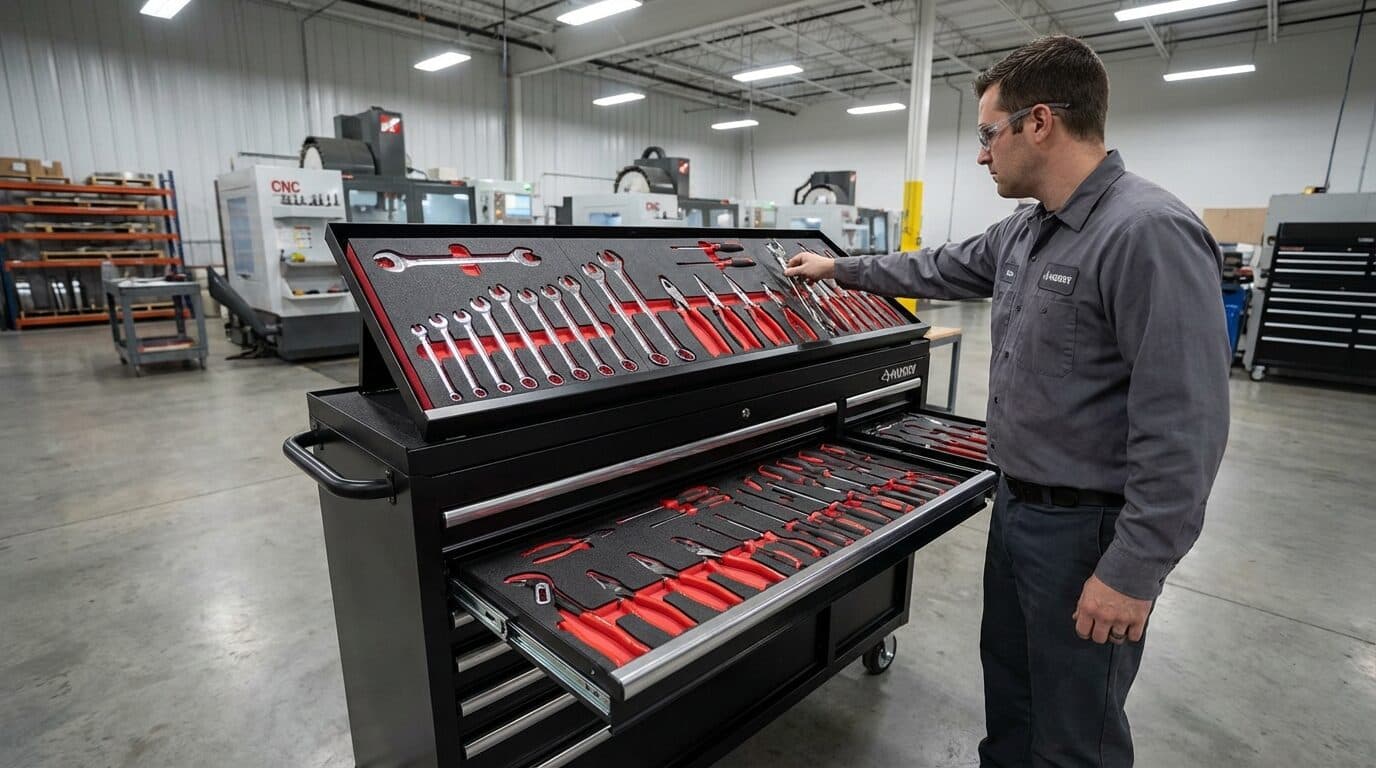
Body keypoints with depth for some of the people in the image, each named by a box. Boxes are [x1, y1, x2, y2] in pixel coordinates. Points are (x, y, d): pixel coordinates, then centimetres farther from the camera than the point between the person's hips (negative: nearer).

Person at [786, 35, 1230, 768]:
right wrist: (840, 268, 28)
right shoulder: (1024, 231, 5)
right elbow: (939, 268, 22)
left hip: (1087, 525, -8)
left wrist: (1134, 570, -22)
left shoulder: (1151, 233, -24)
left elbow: (1185, 425, -25)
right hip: (1017, 503, 9)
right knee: (1008, 674, 26)